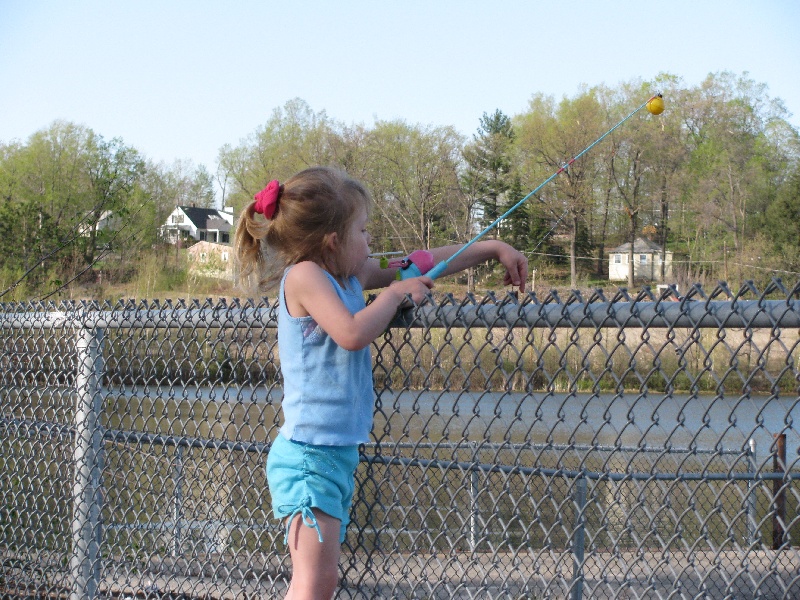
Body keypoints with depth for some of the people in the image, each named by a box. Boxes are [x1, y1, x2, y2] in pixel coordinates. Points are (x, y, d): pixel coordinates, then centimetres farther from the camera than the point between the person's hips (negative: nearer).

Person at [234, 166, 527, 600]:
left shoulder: (351, 275, 11)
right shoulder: (304, 275, -12)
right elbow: (352, 333, -26)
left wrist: (493, 249, 25)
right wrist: (395, 292, -10)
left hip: (338, 452, 9)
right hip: (308, 453, -9)